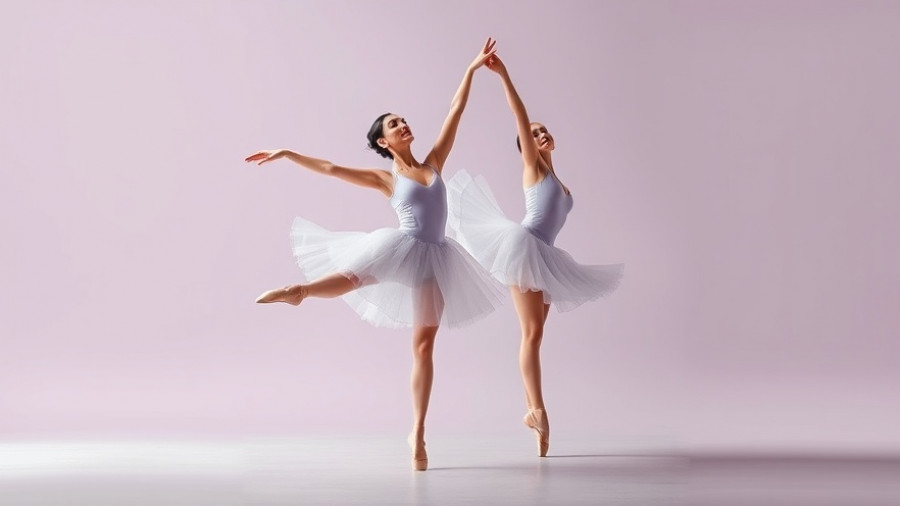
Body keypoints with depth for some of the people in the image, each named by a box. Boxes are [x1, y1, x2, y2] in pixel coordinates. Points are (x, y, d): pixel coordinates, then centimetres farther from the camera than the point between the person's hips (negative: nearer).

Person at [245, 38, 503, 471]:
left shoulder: (433, 162, 12)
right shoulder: (386, 180, 4)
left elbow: (456, 112, 11)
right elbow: (331, 168, 2)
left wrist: (472, 69, 9)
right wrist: (287, 154, -1)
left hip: (433, 258, 3)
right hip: (400, 250, -3)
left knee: (424, 346, 4)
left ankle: (417, 432, 6)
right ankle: (298, 291, 17)